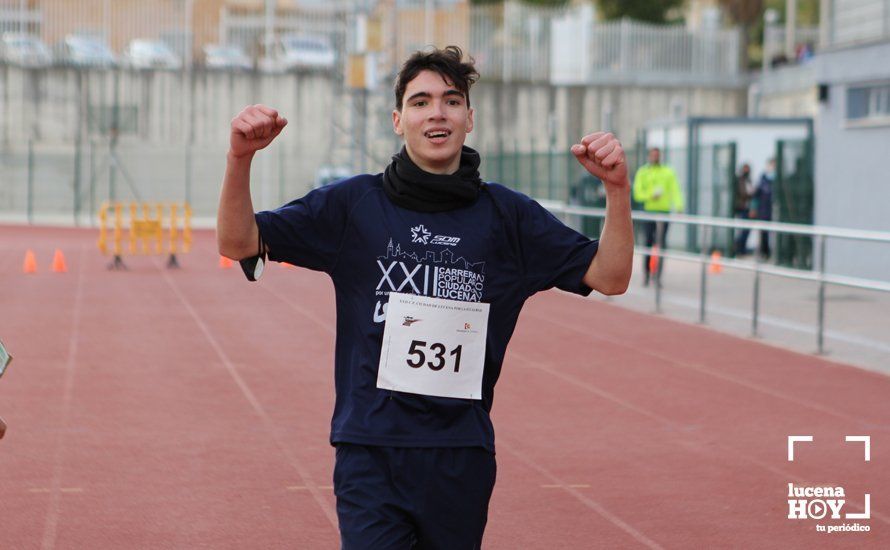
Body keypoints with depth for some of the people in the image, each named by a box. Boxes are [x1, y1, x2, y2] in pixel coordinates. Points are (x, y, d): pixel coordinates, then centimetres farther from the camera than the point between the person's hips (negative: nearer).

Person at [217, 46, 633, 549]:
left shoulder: (507, 215, 7)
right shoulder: (352, 204, 4)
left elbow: (609, 277, 4)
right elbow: (238, 243, 0)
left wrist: (617, 187, -12)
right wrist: (240, 158, -18)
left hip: (463, 456, 2)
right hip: (371, 452, -2)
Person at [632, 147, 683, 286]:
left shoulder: (668, 172, 10)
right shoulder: (642, 172, 7)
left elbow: (675, 190, 0)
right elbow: (637, 193, 2)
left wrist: (679, 205, -15)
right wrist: (651, 195, -16)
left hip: (664, 211, 0)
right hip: (648, 211, 0)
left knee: (661, 243, -6)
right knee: (648, 242, 0)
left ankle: (657, 274, -7)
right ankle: (646, 275, 10)